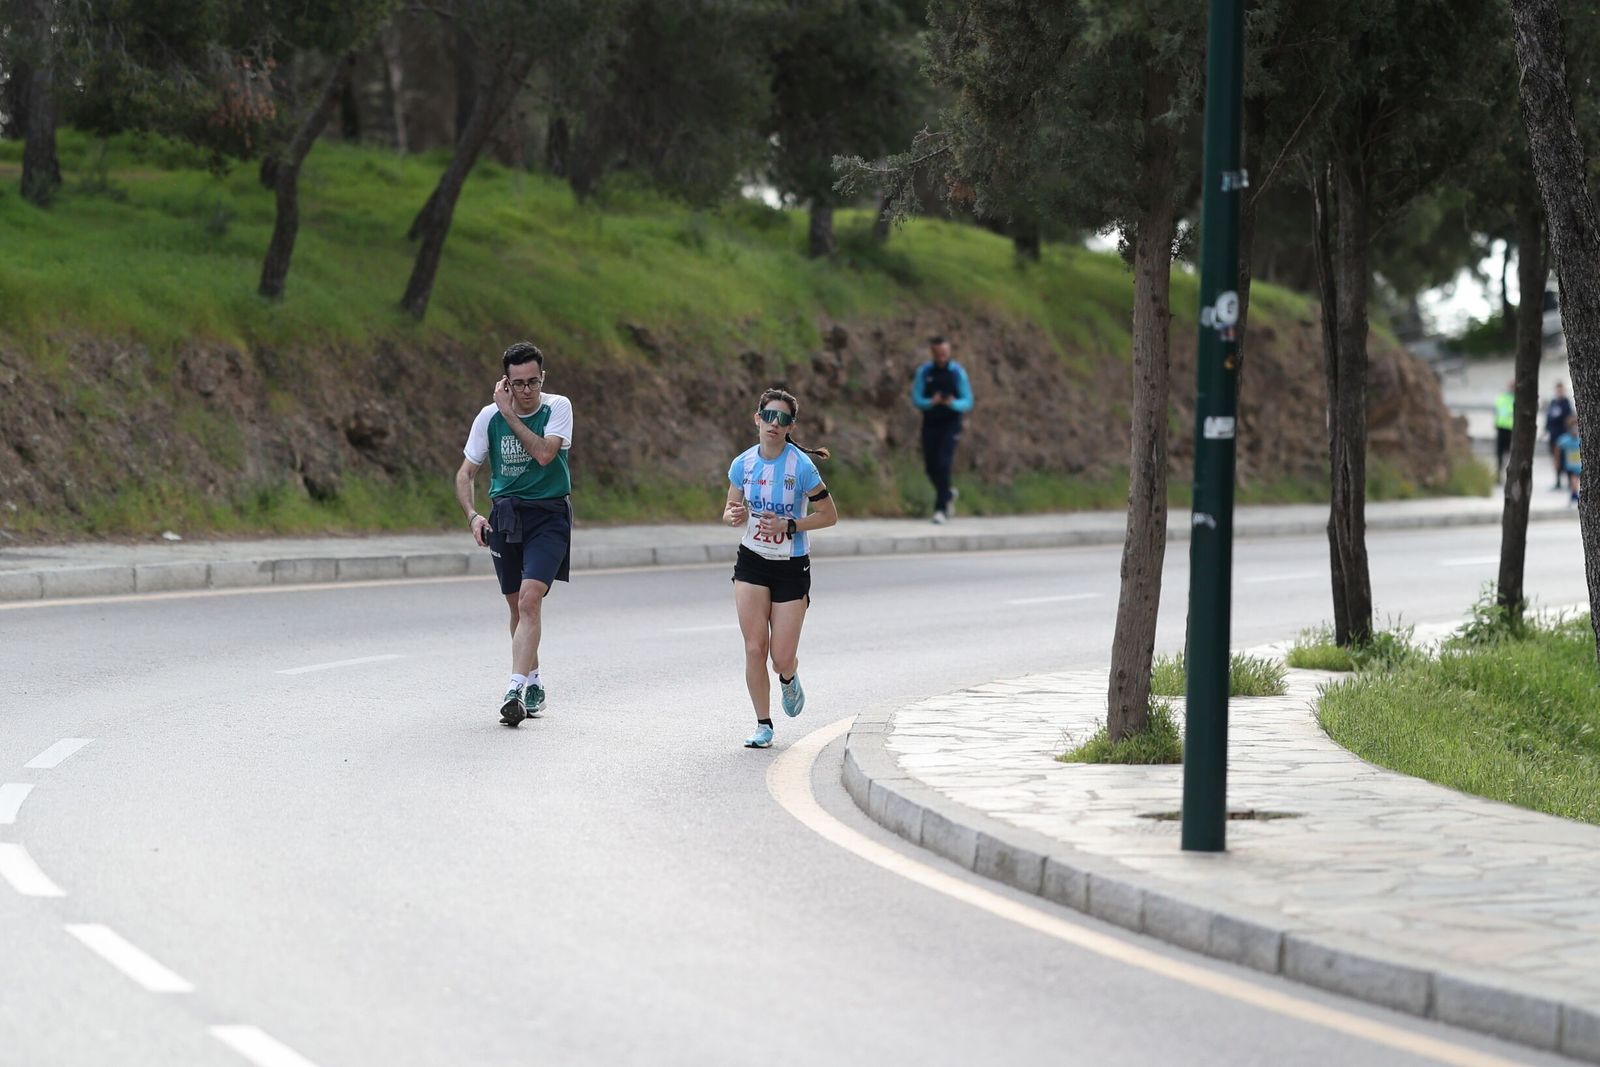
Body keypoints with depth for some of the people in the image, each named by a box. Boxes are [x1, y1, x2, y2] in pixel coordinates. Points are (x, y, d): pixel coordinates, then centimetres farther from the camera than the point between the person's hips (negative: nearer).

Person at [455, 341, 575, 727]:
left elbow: (544, 453, -22)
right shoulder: (489, 417, 0)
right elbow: (466, 472, 6)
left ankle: (516, 689, -27)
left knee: (530, 598, -20)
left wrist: (510, 414, -17)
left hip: (548, 514, -3)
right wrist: (473, 515, -10)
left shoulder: (558, 407, -6)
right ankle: (533, 683, 30)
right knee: (517, 605, 11)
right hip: (505, 516, 3)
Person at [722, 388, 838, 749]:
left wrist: (789, 525, -21)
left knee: (782, 658, -3)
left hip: (792, 567, -2)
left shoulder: (801, 466, -15)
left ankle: (789, 679, 36)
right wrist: (733, 516, -14)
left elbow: (829, 515, -8)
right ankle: (763, 726, 7)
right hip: (752, 562, 2)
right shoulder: (742, 464, -3)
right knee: (754, 648, -7)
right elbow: (731, 511, 10)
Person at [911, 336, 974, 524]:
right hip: (929, 424, 3)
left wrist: (953, 403, -27)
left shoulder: (957, 372, -4)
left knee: (943, 464, -16)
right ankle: (948, 494, 35)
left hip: (950, 425, -3)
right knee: (931, 466, 6)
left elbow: (968, 403, -5)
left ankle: (941, 508, -12)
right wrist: (931, 402, -24)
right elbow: (916, 399, -2)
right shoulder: (924, 372, 0)